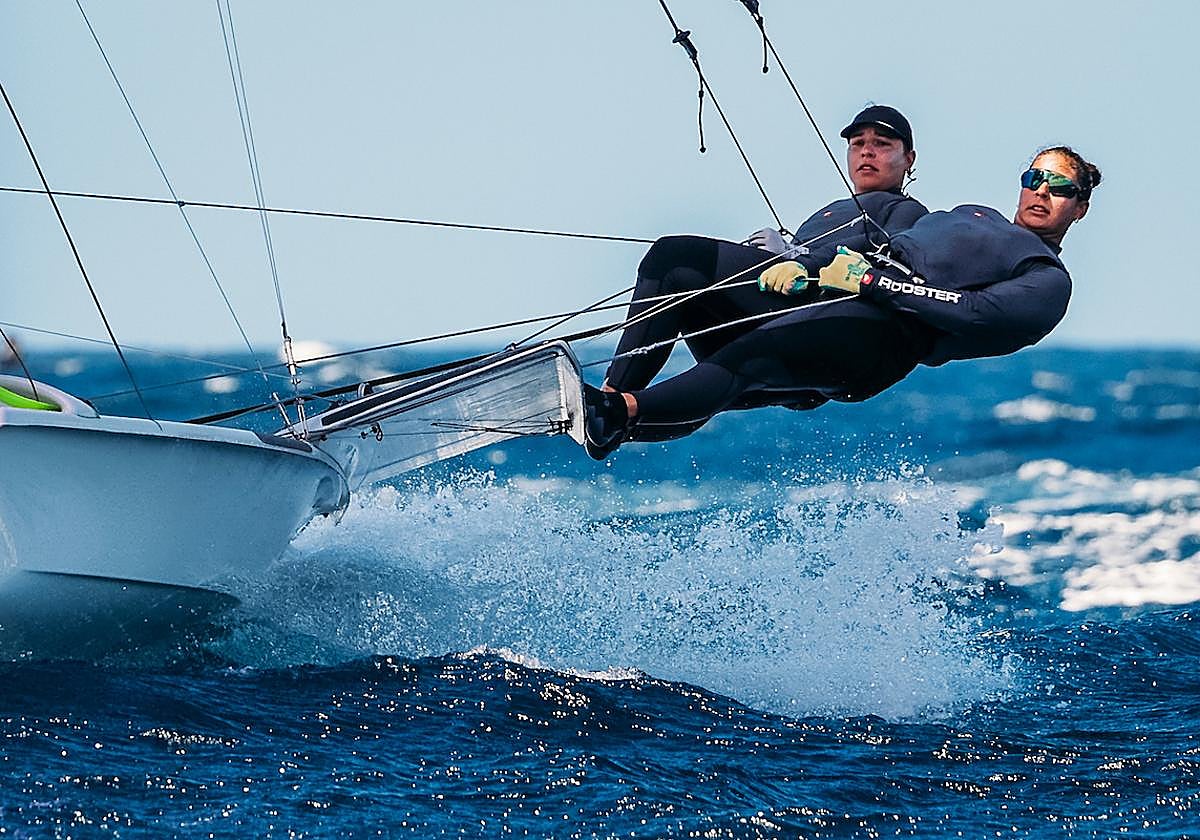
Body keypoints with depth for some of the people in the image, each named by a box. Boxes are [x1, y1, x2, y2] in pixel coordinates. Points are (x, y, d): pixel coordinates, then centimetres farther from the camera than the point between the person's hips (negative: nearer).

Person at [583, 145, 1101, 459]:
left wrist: (873, 281, -15)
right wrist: (803, 268, 7)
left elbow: (977, 313, -8)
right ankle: (620, 390, -20)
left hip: (883, 330, -9)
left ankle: (621, 414, -56)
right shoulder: (973, 216, 36)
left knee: (744, 361, -37)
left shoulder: (1047, 281, 11)